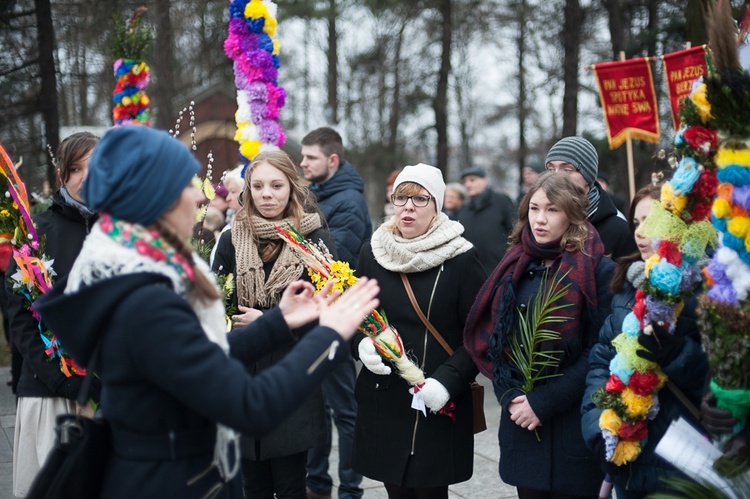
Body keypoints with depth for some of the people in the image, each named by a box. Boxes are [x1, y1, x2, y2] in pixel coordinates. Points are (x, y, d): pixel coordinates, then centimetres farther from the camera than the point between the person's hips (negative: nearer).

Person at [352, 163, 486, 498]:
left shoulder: (461, 259, -5)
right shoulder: (372, 254, 6)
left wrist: (447, 381, -18)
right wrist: (362, 345, -8)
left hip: (439, 410, -3)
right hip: (381, 403, 3)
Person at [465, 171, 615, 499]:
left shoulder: (597, 269, -7)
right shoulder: (515, 266, 9)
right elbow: (489, 339, 8)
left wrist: (543, 403, -15)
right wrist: (510, 397, -6)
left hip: (573, 423, -4)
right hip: (520, 423, 4)